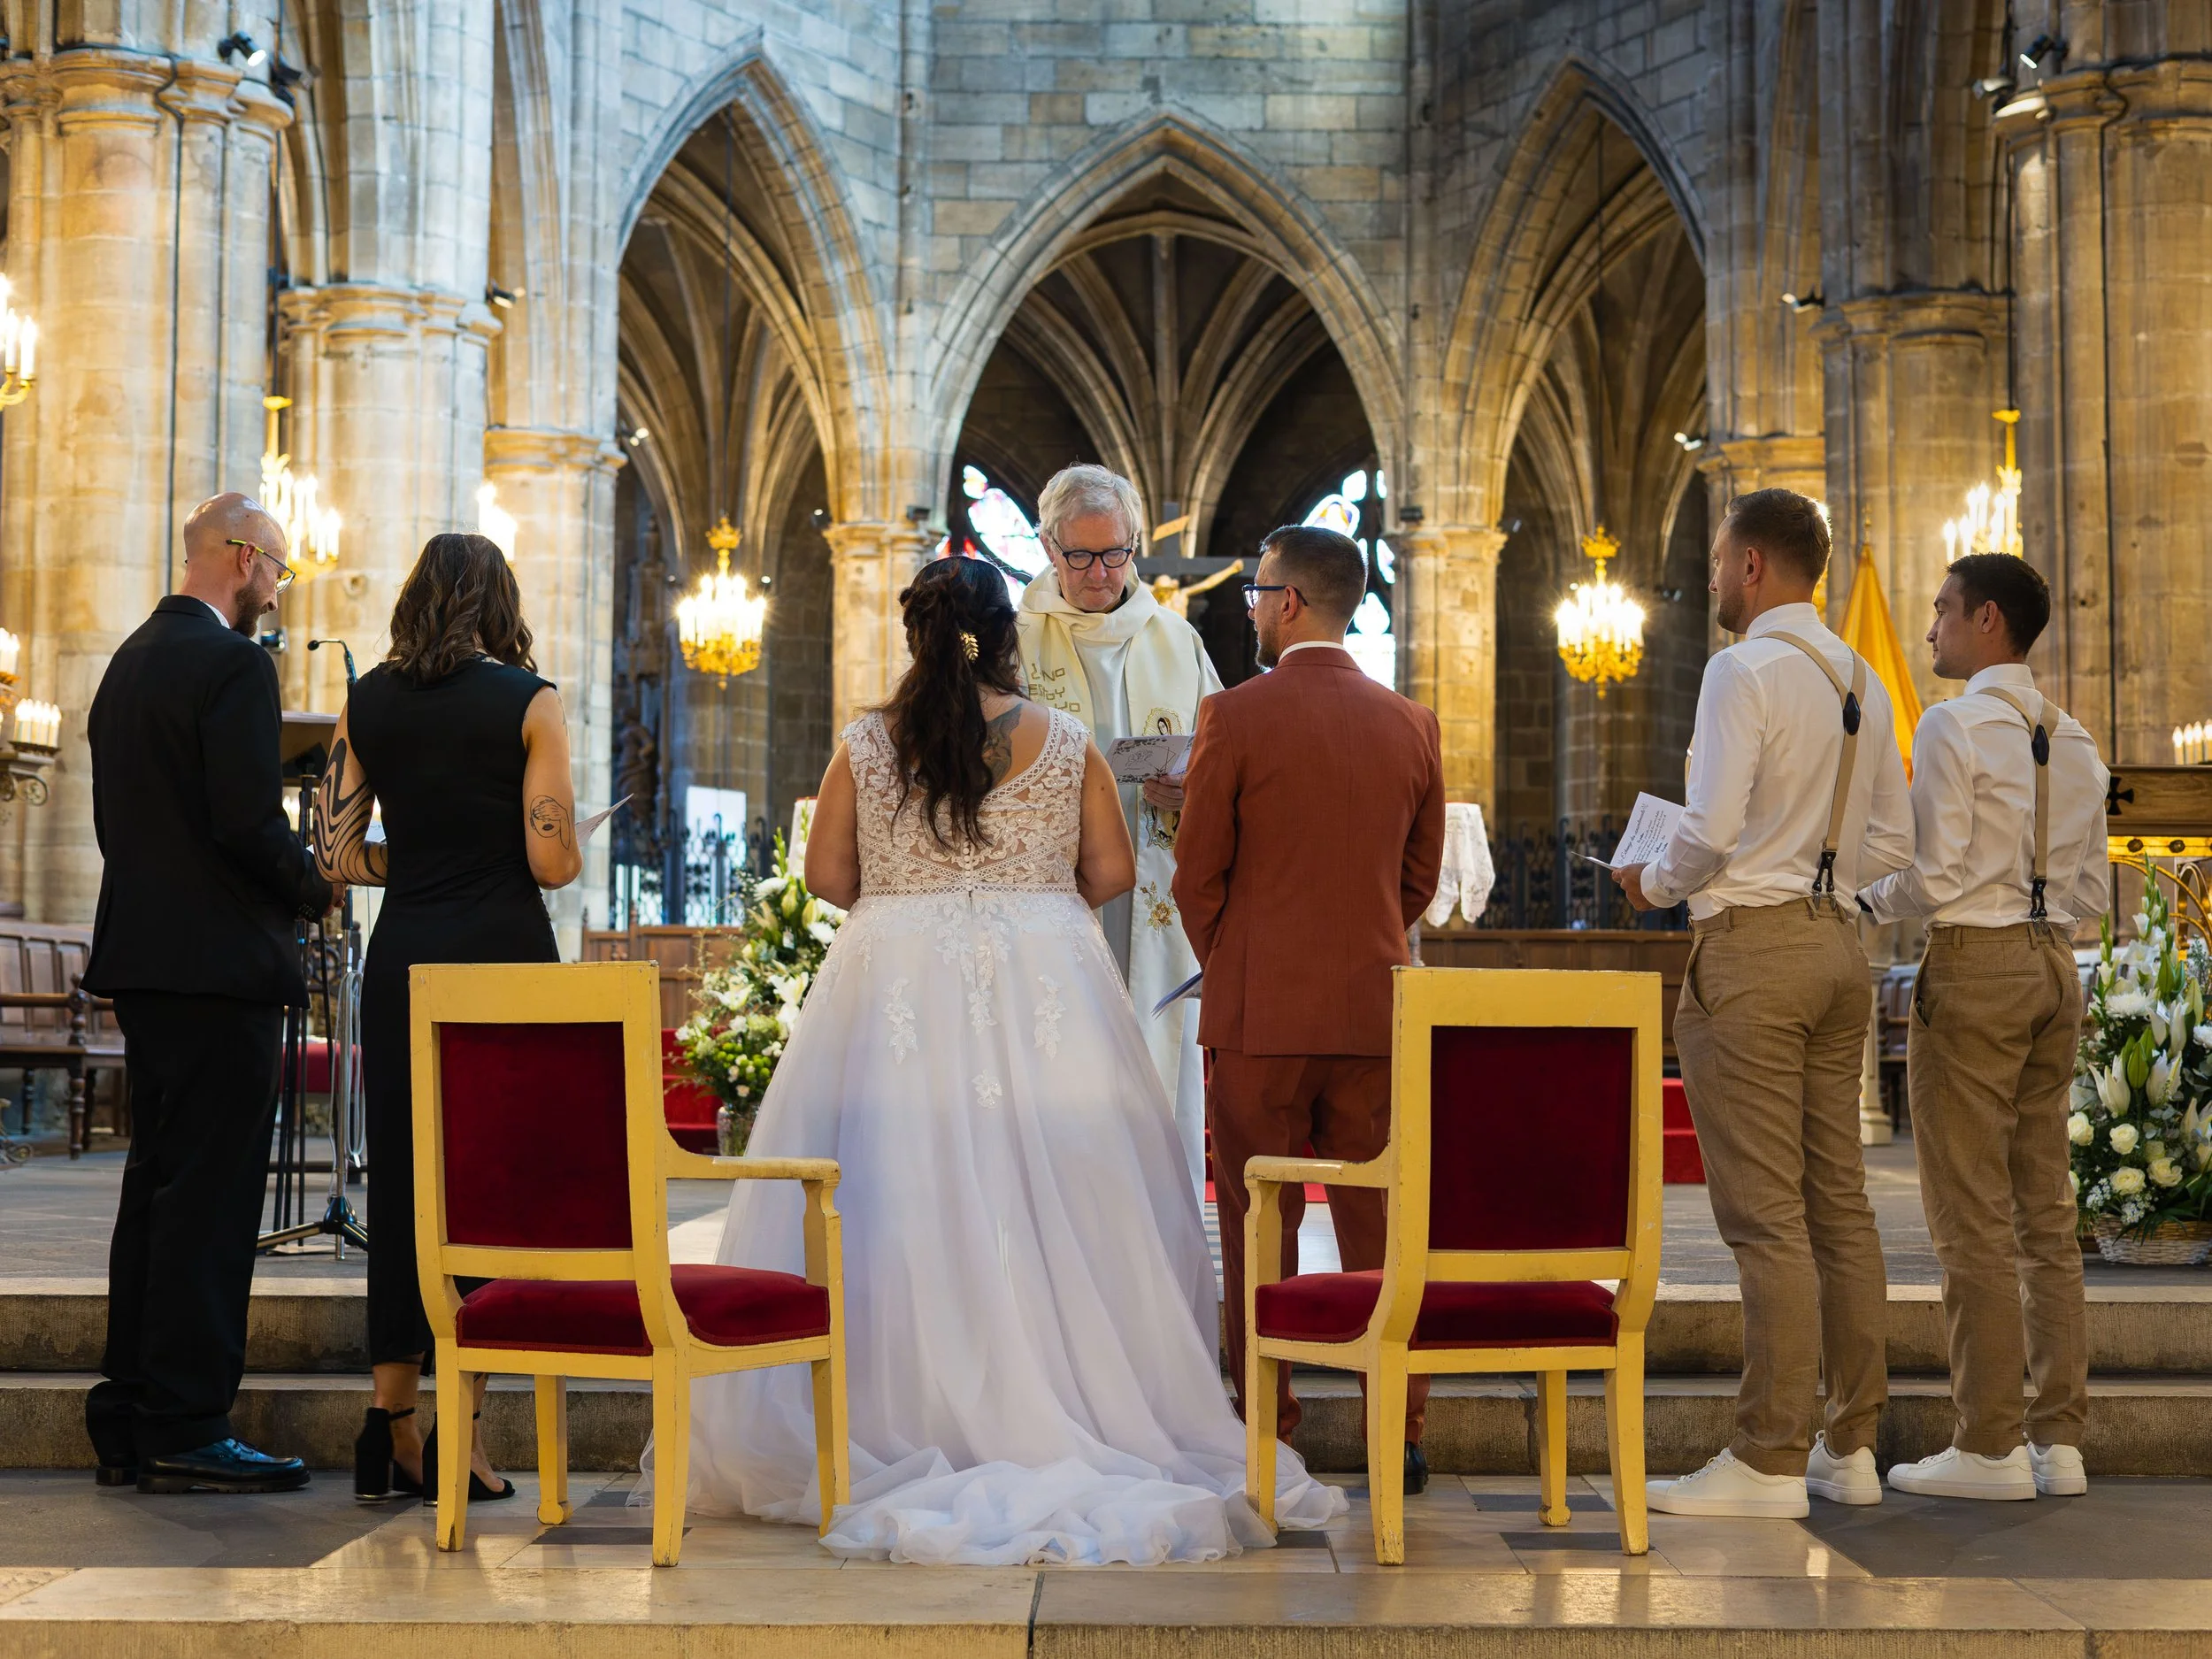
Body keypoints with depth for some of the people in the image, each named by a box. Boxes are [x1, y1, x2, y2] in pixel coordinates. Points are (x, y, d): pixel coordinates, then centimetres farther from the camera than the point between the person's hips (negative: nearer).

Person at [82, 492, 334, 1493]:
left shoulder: (131, 660, 16)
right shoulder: (233, 664, -13)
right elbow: (249, 823, -20)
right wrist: (314, 889, -2)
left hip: (140, 960, 9)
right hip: (219, 961, -9)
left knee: (156, 1189, 13)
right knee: (210, 1196, -6)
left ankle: (128, 1424, 16)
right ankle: (184, 1432, -5)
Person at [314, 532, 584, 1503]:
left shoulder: (367, 702, 6)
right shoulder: (528, 702, -4)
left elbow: (338, 855, 5)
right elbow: (554, 863, -10)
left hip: (403, 957, 4)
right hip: (504, 955, -3)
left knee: (398, 1178, 8)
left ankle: (391, 1426, 10)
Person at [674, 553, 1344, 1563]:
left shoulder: (866, 745, 1)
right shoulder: (1067, 742, 1)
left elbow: (826, 874, 5)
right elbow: (1111, 872, 4)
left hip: (897, 986, 0)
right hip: (1043, 986, 0)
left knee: (902, 1205, 2)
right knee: (1051, 1204, 3)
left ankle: (897, 1427, 2)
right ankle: (1067, 1421, 1)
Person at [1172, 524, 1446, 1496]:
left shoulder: (1236, 716, -8)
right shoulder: (1411, 725, 5)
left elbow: (1197, 876, -3)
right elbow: (1421, 877, 12)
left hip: (1258, 1014, -3)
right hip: (1376, 1013, 3)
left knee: (1258, 1231, 5)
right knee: (1377, 1224, 8)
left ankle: (1266, 1439, 8)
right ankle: (1398, 1436, 8)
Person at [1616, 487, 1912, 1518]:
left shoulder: (1745, 670, -11)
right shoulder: (1859, 679, 13)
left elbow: (1709, 833, -18)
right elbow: (1894, 843, 15)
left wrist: (1654, 883, 0)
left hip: (1752, 942, -8)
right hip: (1838, 940, 8)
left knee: (1765, 1214, -7)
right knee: (1839, 1202, 10)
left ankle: (1769, 1462, -5)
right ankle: (1851, 1445, 15)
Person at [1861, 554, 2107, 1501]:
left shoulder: (1954, 727, -10)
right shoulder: (2073, 739, 13)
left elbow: (1936, 876, -16)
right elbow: (2089, 889, 14)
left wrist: (1869, 901, 2)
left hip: (1975, 967, -8)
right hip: (2055, 965, 8)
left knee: (1972, 1218, -4)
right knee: (2045, 1210, 10)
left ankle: (1990, 1445, -3)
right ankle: (2059, 1438, 11)